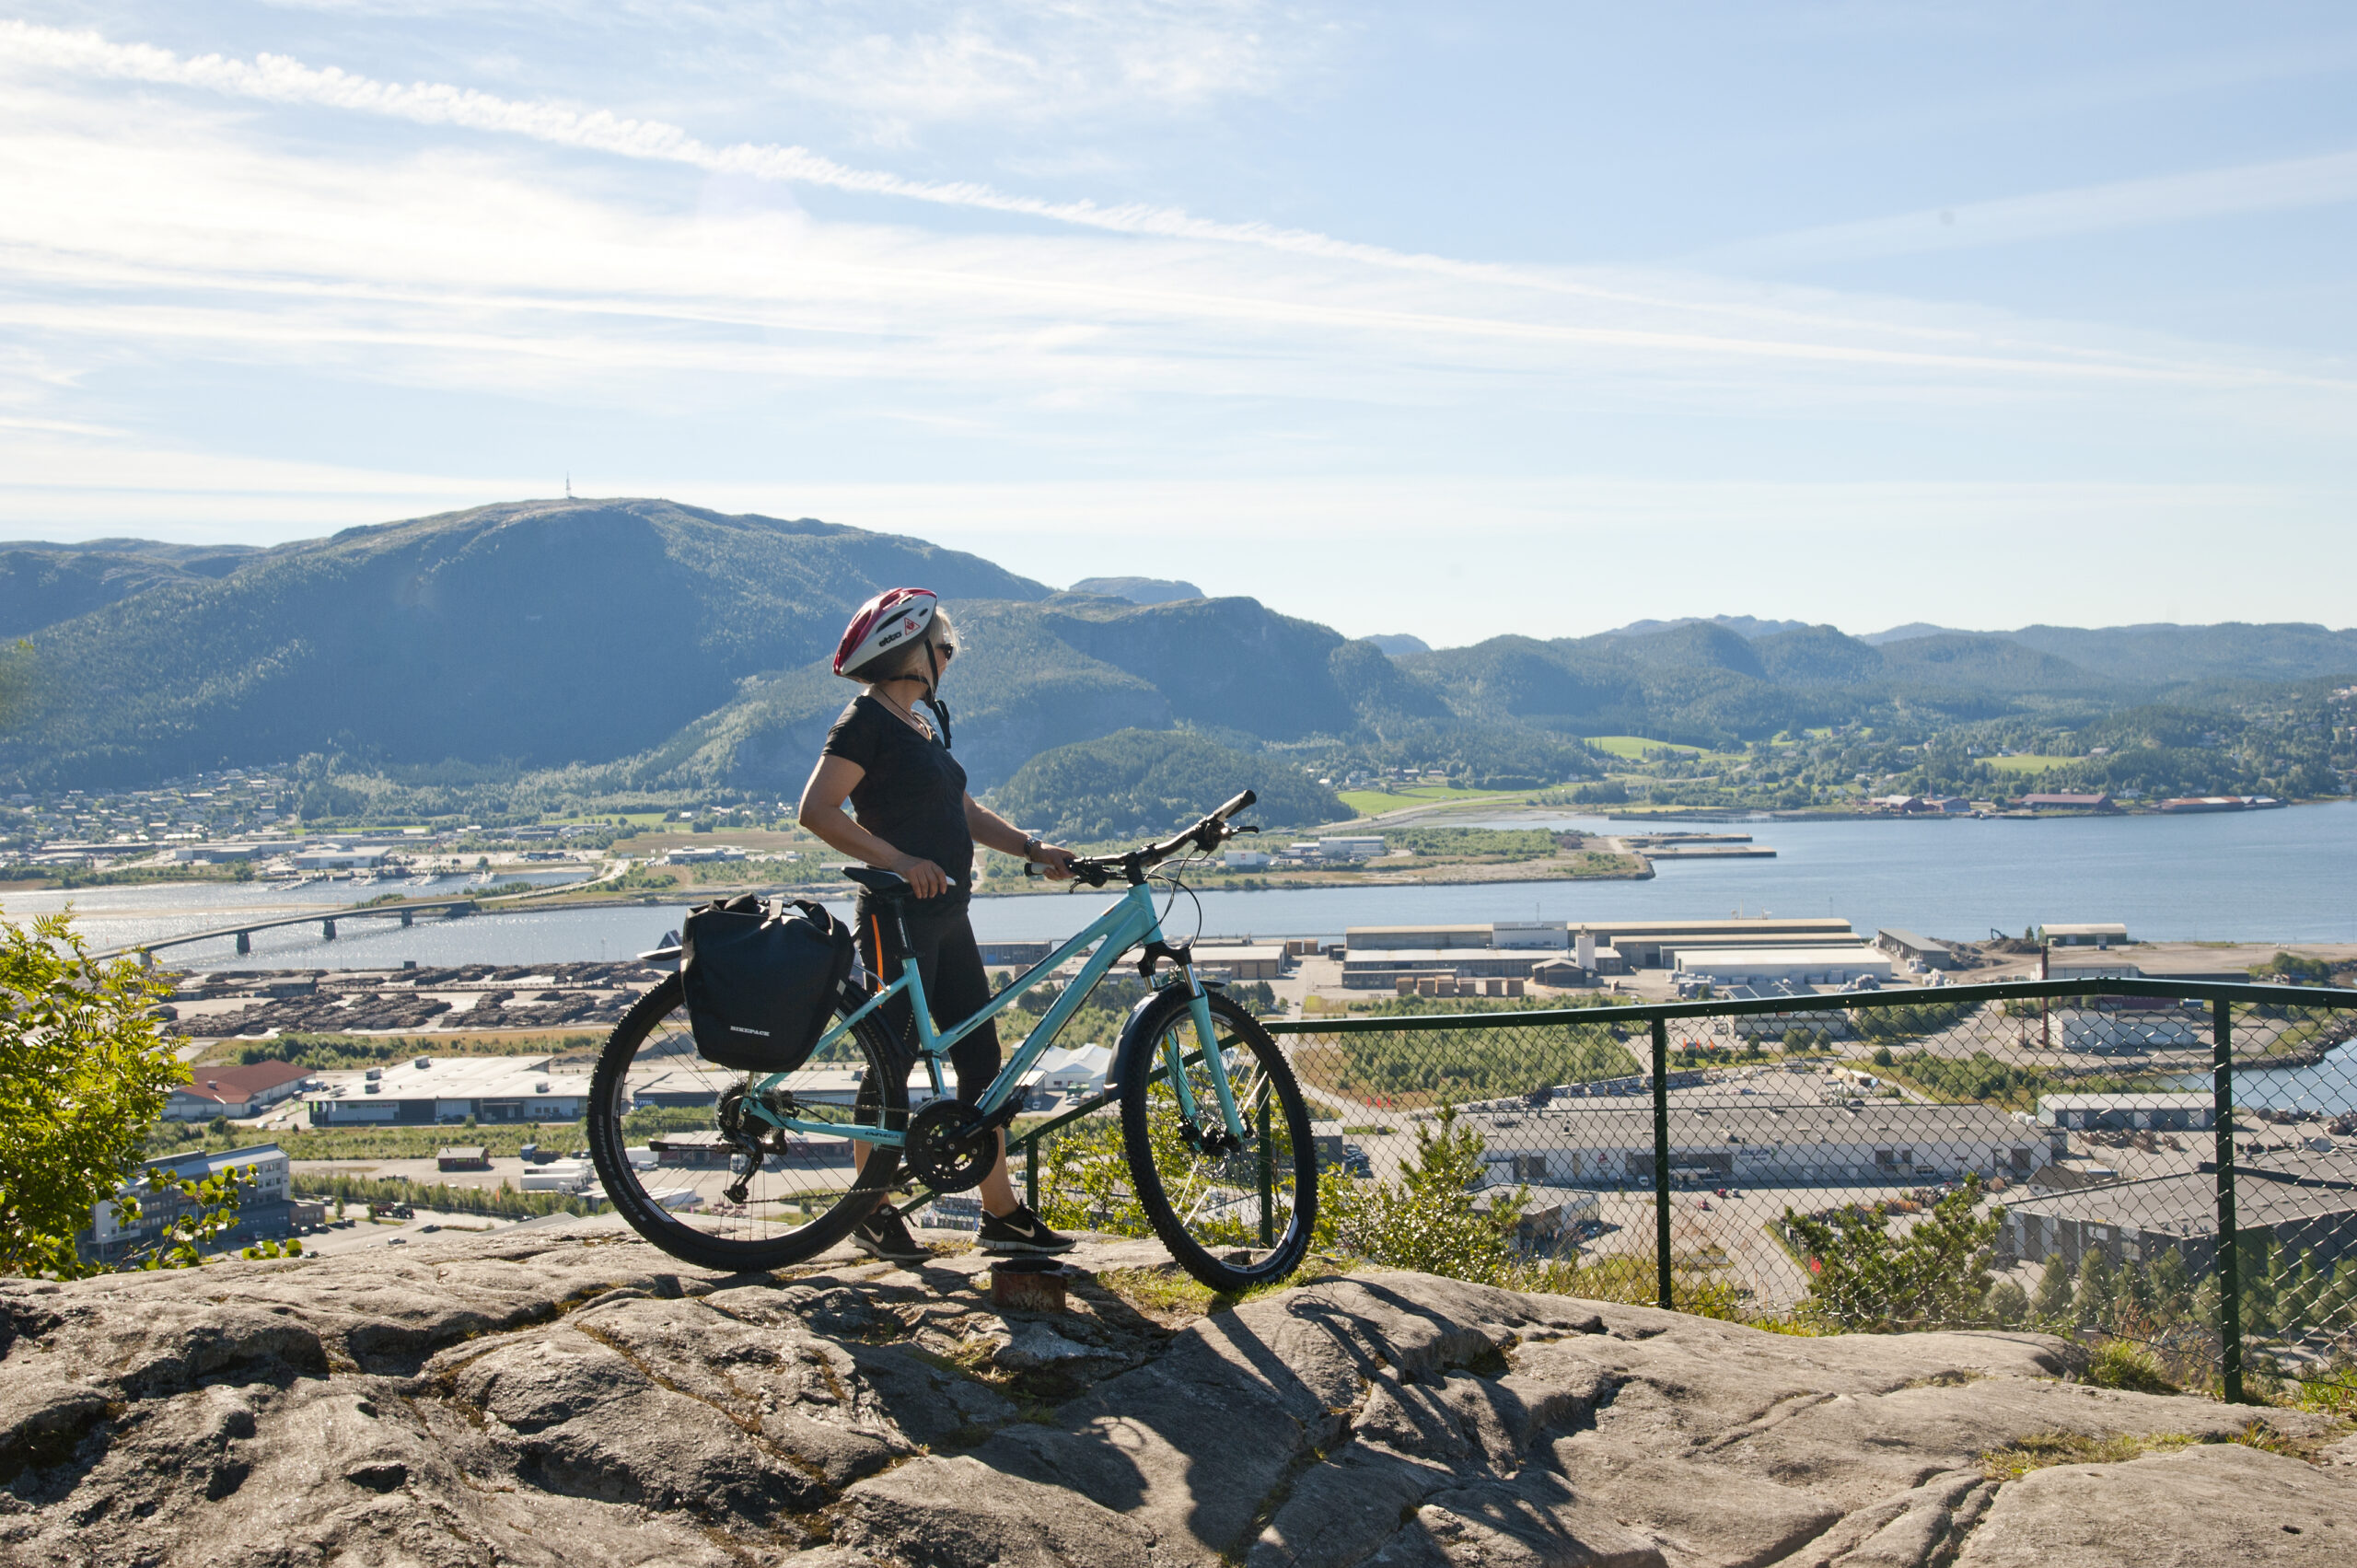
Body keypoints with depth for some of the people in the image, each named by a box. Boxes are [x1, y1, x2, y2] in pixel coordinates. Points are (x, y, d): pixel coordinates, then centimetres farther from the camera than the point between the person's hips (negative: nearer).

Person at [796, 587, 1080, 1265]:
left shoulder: (926, 720, 17)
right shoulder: (866, 721, -11)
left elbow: (964, 811, 20)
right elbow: (817, 810, -20)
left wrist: (1033, 847, 7)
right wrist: (899, 860, -26)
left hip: (946, 915, 9)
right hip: (898, 915, -9)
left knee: (982, 1062, 8)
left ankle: (1002, 1214, 14)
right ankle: (873, 1213, 14)